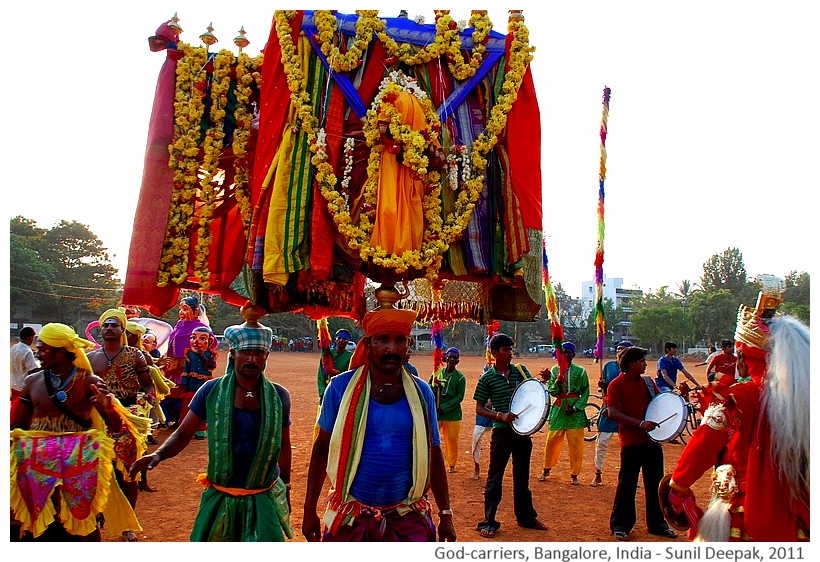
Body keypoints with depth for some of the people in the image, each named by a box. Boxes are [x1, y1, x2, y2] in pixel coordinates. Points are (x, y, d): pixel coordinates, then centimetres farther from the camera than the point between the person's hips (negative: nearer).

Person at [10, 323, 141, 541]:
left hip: (79, 459, -3)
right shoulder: (32, 381, 6)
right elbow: (18, 425, 12)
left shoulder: (89, 382, -4)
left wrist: (106, 405, -27)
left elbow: (116, 426, -7)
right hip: (37, 459, 3)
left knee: (83, 519, -4)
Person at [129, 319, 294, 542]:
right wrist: (158, 455, -24)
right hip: (219, 499, 0)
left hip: (264, 500, 0)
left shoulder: (279, 396, -4)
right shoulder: (211, 391, -7)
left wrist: (286, 493, 14)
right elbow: (183, 434, -3)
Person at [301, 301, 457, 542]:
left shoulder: (421, 393, 0)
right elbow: (322, 448, 1)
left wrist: (445, 515, 8)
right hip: (350, 516, -1)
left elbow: (433, 455, 7)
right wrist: (309, 510, 2)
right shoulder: (341, 387, -5)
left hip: (408, 518, 1)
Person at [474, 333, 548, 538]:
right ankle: (488, 521, 11)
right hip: (501, 431, -4)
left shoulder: (520, 370, 5)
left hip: (523, 430, 4)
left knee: (522, 475, 17)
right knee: (495, 477, 2)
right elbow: (479, 408, -4)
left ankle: (526, 517, 31)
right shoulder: (487, 378, -5)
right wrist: (501, 415, -19)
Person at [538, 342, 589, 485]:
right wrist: (558, 382, -17)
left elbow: (586, 392, 1)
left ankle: (574, 474, 14)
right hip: (558, 408, 1)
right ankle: (546, 469, 23)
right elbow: (551, 392, 3)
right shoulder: (555, 370, 6)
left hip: (575, 410, -1)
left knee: (576, 443, 0)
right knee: (552, 441, 4)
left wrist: (575, 407, -9)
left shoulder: (580, 371, 2)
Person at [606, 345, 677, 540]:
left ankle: (657, 524, 26)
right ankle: (620, 525, 15)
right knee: (627, 485, 2)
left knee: (655, 484, 13)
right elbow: (613, 413, -18)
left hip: (652, 440, 6)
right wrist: (640, 424, -25)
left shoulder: (647, 381, 10)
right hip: (631, 442, -6)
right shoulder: (617, 384, -9)